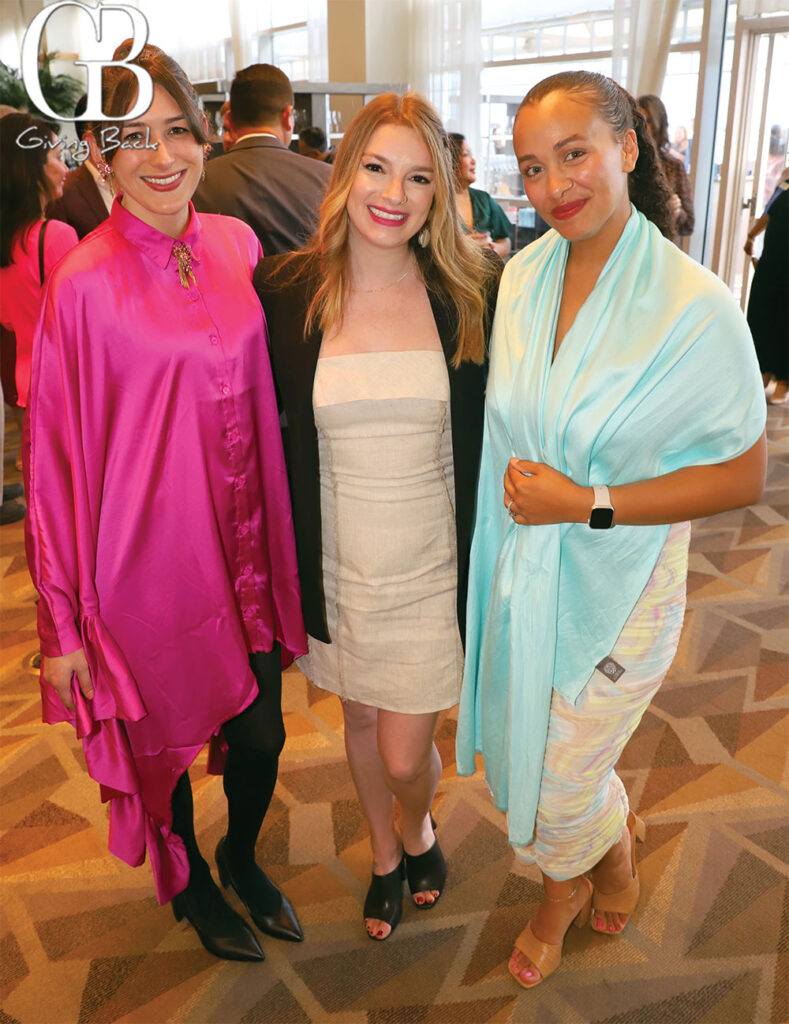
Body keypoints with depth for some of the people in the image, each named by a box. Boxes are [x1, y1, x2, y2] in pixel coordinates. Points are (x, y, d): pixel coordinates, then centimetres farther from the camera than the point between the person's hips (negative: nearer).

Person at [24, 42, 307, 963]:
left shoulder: (237, 245, 0)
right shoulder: (83, 288, -15)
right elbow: (55, 462, -11)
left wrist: (276, 540, 11)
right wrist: (61, 621, -8)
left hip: (244, 550, 4)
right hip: (147, 562, -4)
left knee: (261, 736, 15)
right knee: (165, 740, 17)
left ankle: (241, 860, 49)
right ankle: (188, 885, 49)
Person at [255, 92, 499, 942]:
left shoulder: (469, 294, -8)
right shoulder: (285, 291, -7)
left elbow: (489, 439, 0)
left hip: (432, 566, -1)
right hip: (337, 562, 2)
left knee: (405, 754, 5)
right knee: (360, 720, 22)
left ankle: (419, 831, 44)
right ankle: (385, 857, 51)